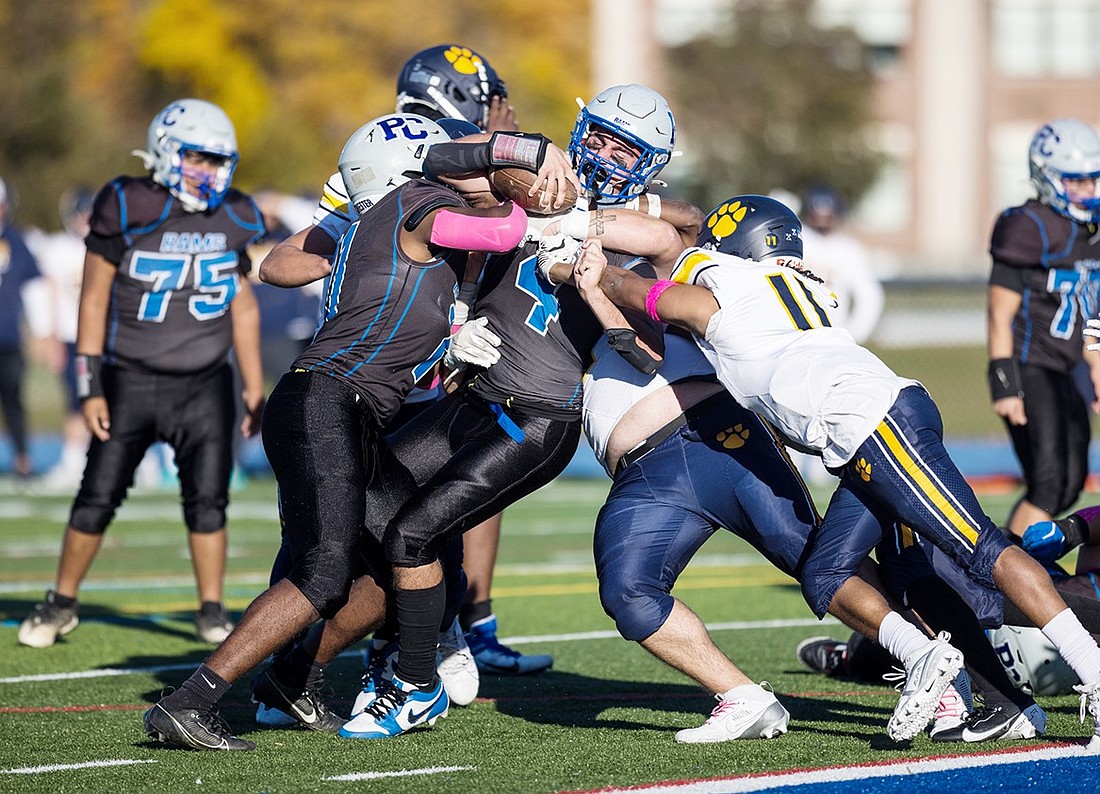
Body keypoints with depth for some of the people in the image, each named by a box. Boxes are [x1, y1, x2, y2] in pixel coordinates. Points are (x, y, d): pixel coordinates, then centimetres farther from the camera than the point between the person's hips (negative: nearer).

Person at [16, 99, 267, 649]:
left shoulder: (234, 220, 1)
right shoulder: (127, 211, -11)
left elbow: (243, 306, 10)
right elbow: (94, 300, -6)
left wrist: (255, 388, 9)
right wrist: (90, 388, -9)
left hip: (205, 386, 2)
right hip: (132, 382, -2)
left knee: (208, 500, -3)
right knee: (97, 497, 0)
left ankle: (212, 612, 9)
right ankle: (60, 606, 15)